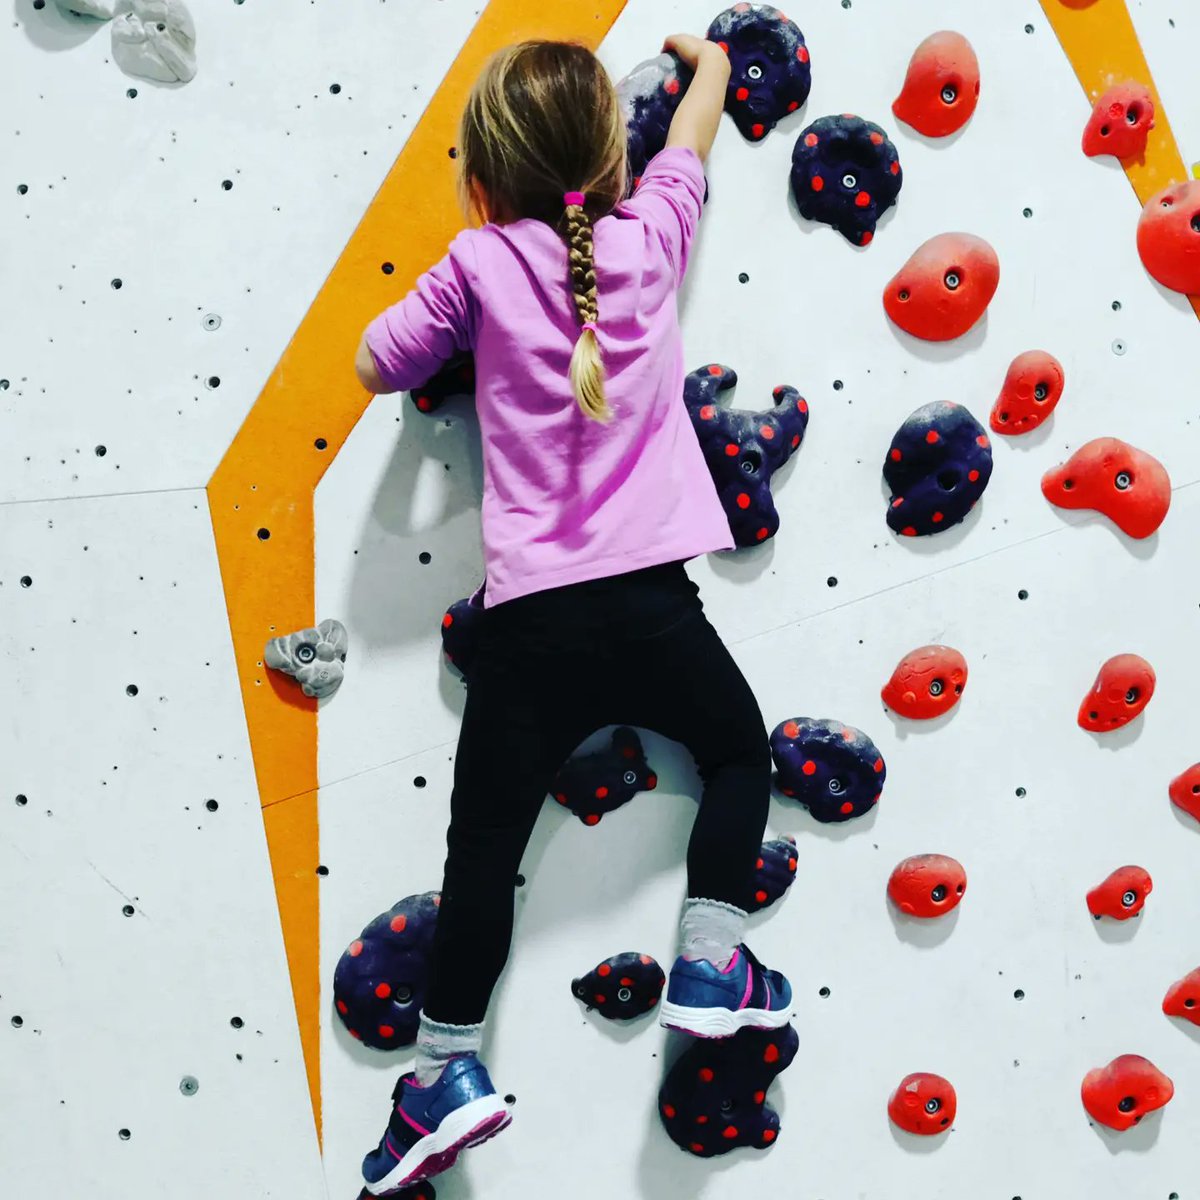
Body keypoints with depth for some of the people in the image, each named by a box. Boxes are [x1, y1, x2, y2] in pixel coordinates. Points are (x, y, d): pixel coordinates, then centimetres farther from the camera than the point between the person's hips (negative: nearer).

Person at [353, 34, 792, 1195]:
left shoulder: (479, 264, -1)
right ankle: (707, 961, 19)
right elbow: (691, 139, 25)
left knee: (484, 843, 7)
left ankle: (446, 1065, 8)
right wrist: (708, 60, 45)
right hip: (650, 599, 1)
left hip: (531, 616, -1)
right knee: (739, 751, 26)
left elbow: (379, 363, 9)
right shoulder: (650, 236, 5)